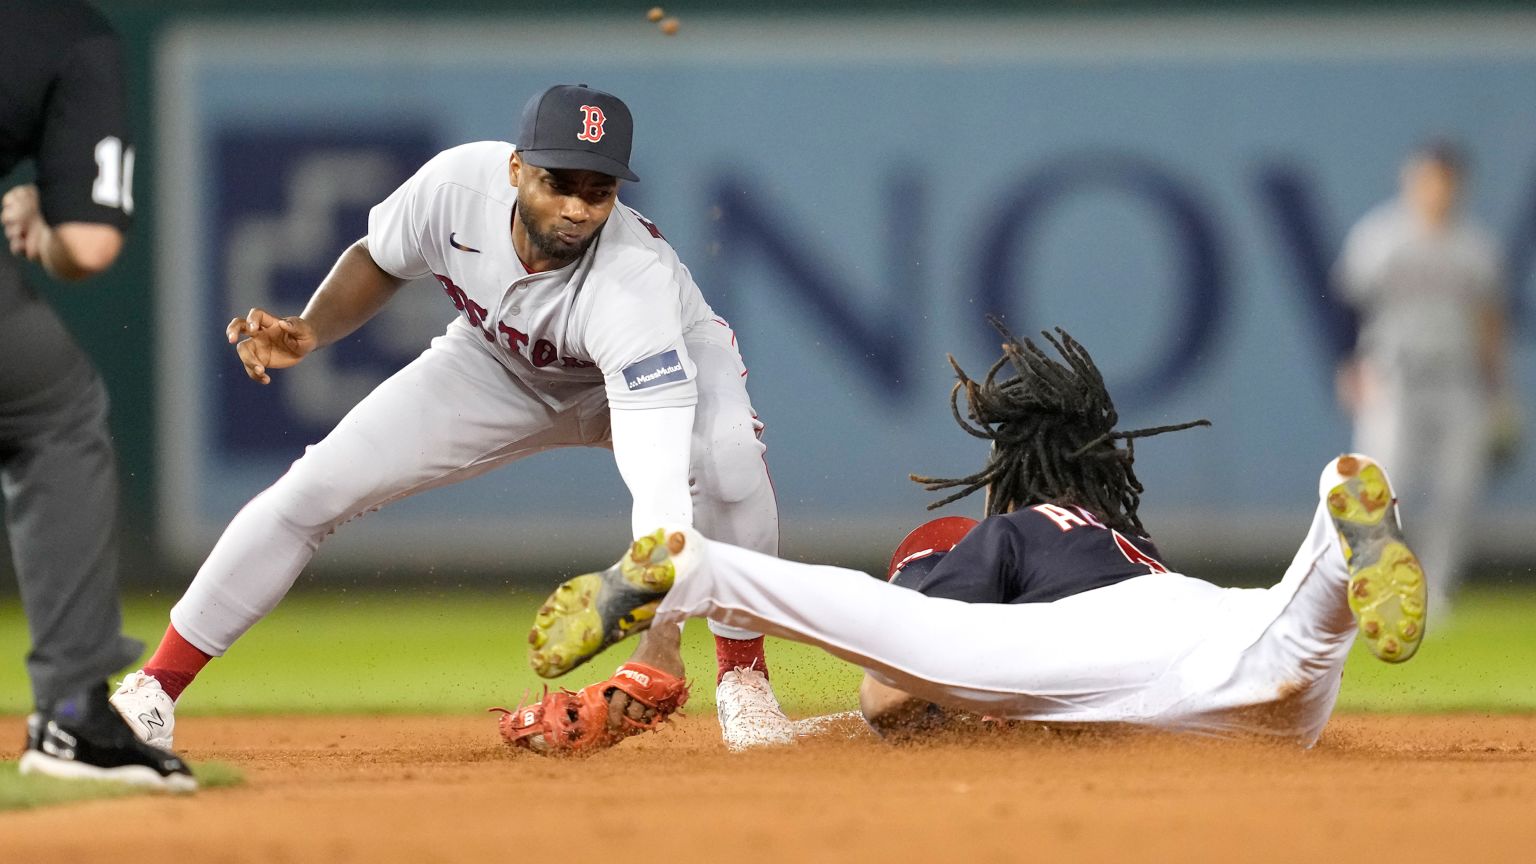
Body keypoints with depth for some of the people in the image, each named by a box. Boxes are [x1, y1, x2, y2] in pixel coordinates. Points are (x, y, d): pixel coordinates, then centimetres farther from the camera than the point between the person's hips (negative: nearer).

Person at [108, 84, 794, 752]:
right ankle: (157, 685, 8)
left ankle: (742, 673, -13)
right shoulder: (455, 185, -31)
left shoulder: (633, 282, -43)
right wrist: (308, 332, -25)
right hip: (501, 361, 3)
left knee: (727, 457, -37)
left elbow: (661, 484, -52)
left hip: (659, 362, -3)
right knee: (316, 486, -8)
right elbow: (377, 259, -5)